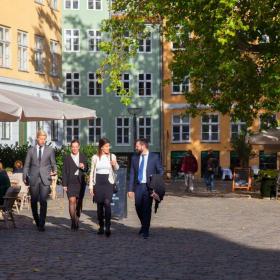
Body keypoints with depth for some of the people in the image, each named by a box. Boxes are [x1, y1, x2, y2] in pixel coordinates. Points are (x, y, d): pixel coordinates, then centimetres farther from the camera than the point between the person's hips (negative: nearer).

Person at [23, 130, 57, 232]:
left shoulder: (50, 150, 9)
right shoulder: (31, 150, 10)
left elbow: (53, 164, 11)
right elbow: (26, 165, 11)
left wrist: (54, 171, -8)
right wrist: (25, 177, 3)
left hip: (45, 179, -1)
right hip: (33, 179, 1)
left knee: (43, 201, -11)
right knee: (34, 201, 6)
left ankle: (41, 224, -7)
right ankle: (37, 220, 29)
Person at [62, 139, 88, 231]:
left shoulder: (83, 157, 10)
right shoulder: (67, 158, 4)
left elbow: (86, 170, 9)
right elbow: (64, 172, 2)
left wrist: (83, 167, -15)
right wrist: (64, 184, -3)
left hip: (81, 182, 3)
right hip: (71, 182, -2)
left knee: (79, 202, 8)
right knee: (72, 201, -14)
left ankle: (77, 220, 24)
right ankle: (73, 222, -13)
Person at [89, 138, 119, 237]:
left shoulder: (112, 156, 3)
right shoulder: (95, 157, 4)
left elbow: (116, 169, -2)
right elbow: (92, 172, 8)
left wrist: (115, 164, -25)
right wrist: (91, 186, 5)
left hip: (108, 182, -2)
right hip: (98, 182, 2)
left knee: (107, 203, -17)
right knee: (99, 205, 6)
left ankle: (108, 227, -18)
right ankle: (101, 227, 17)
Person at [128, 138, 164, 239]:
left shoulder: (154, 157, 0)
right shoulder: (134, 158, 9)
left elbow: (160, 171, 5)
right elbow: (132, 174, 8)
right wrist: (130, 189, 2)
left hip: (149, 186, -3)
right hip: (138, 186, 3)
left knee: (147, 208, -3)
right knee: (138, 207, 2)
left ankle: (145, 231, 8)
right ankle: (144, 225, 28)